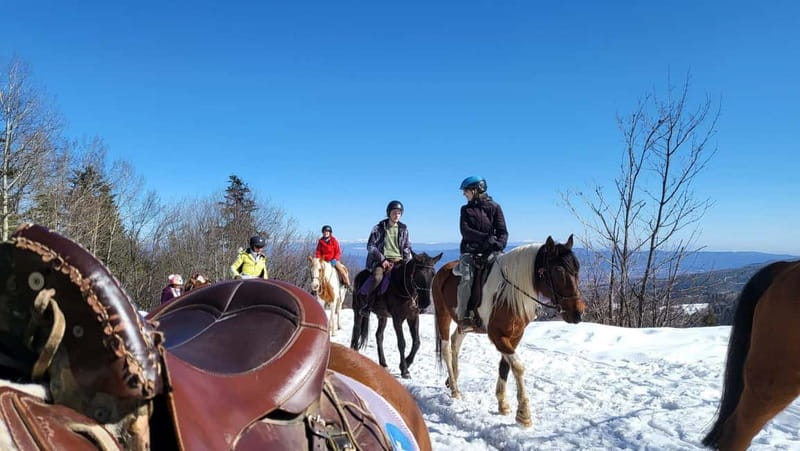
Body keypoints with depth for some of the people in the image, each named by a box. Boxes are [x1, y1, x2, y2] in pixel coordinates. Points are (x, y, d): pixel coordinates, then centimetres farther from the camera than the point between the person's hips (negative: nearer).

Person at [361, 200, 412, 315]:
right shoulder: (379, 228, 2)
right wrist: (382, 259, -10)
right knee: (377, 277, -32)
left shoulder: (403, 229, 12)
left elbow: (407, 247, 18)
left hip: (399, 260, 4)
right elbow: (370, 246, 0)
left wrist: (407, 260, 0)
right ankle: (367, 305, -18)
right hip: (382, 260, -4)